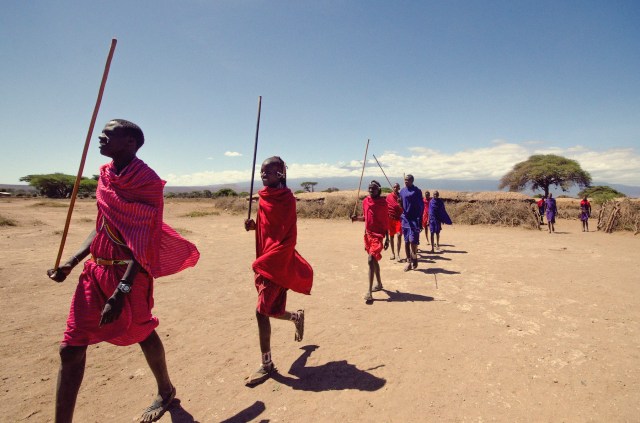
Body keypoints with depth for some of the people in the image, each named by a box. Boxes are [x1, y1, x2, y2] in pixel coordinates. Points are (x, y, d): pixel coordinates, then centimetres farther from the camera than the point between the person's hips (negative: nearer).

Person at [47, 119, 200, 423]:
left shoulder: (146, 181, -15)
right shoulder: (106, 175, 9)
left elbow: (143, 242, -19)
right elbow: (102, 228, 17)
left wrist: (122, 291, -24)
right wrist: (71, 263, 10)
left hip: (129, 272, -7)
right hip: (96, 269, 7)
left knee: (142, 333, 11)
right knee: (71, 347, 7)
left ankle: (166, 392, 39)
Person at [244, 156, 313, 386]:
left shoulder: (286, 199, -14)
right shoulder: (263, 197, 9)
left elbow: (288, 238, -19)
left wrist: (263, 262, -21)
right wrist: (254, 225, -1)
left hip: (278, 264, -7)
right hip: (264, 262, 8)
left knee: (261, 311, -8)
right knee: (272, 311, 16)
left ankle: (267, 365, 10)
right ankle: (297, 316, 48)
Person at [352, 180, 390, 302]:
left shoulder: (383, 202, -8)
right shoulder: (365, 201, 5)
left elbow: (386, 221, -6)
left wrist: (387, 238, -7)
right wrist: (356, 218, -3)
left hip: (378, 234, -6)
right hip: (368, 233, 6)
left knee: (371, 260, -18)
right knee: (374, 260, 18)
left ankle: (369, 292, -14)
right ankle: (379, 284, 36)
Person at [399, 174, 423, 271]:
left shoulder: (417, 191, -5)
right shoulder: (402, 191, 9)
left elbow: (421, 206, -5)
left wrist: (420, 221, -9)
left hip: (414, 219, -5)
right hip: (405, 219, 5)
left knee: (413, 241, -11)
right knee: (406, 242, 7)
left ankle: (414, 257, 14)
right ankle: (409, 262, 17)